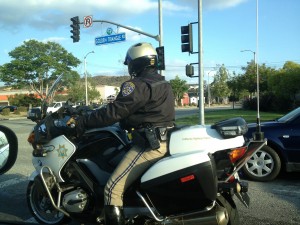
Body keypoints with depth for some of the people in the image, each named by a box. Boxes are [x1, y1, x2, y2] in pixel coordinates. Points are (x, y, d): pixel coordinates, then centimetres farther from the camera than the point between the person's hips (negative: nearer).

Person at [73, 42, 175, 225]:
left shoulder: (138, 85, -13)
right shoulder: (164, 84, 18)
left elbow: (115, 112, -18)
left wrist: (83, 122, -9)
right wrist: (125, 123, 27)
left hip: (149, 143, -11)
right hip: (165, 139, 11)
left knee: (113, 189, -13)